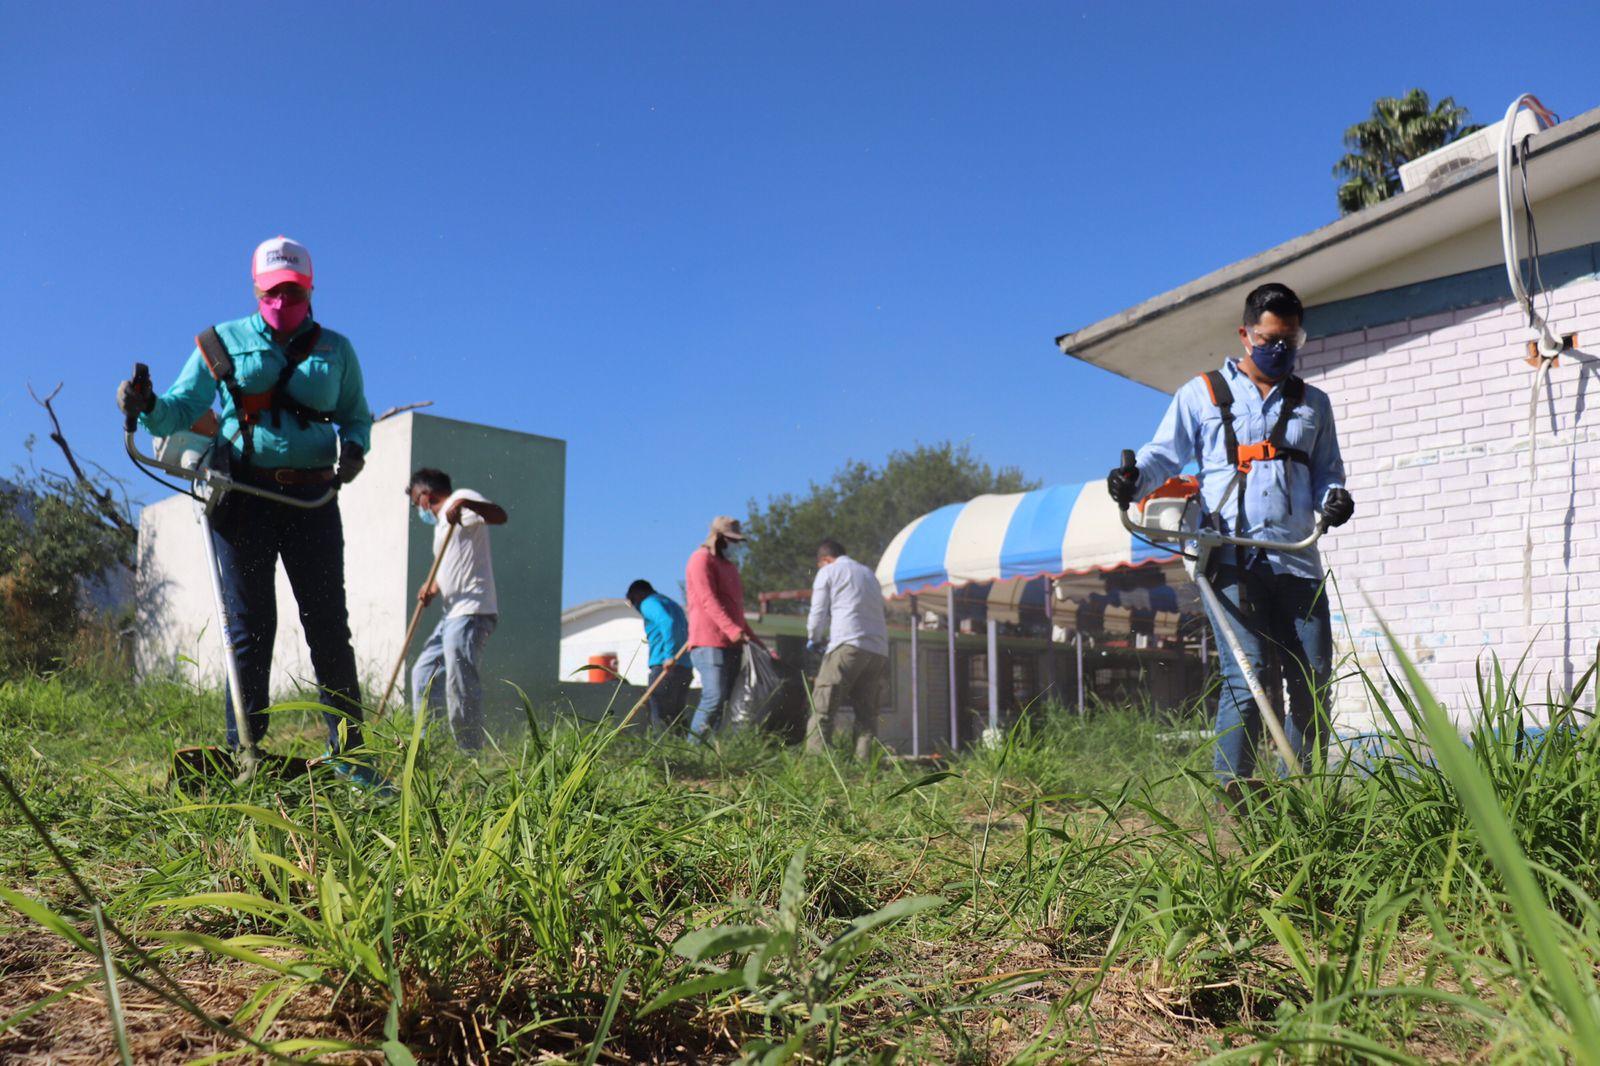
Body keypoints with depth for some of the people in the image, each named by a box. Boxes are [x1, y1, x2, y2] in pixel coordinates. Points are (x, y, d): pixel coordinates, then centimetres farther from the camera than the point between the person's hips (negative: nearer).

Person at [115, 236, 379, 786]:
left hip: (312, 499, 1)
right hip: (243, 497, 0)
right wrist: (148, 406, -17)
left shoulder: (335, 349, 13)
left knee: (329, 626, 0)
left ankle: (348, 754, 4)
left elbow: (358, 416, 18)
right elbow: (182, 406, 5)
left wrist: (353, 447, -4)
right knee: (249, 628, 1)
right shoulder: (225, 343, 10)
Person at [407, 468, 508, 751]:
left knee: (461, 685, -14)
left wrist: (464, 503, -38)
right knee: (423, 672, 18)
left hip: (471, 612, -11)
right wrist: (432, 587, 9)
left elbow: (499, 516, -22)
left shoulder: (461, 499, -4)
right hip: (453, 613, 11)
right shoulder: (443, 522, 25)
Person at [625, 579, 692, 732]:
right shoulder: (673, 605, 28)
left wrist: (670, 655, -24)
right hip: (685, 668, 8)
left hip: (665, 667, -8)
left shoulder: (649, 603, 1)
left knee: (660, 721, -11)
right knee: (676, 719, 10)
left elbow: (667, 622, -18)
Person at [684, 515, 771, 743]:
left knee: (727, 701, 3)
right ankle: (692, 747, -14)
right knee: (714, 698, -19)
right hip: (710, 644, -9)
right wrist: (733, 630, -29)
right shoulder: (702, 559, -2)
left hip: (731, 644, 9)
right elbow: (708, 600, -16)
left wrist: (758, 643, 28)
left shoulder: (730, 566, 26)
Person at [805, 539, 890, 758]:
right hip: (879, 650, 6)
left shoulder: (828, 572, 11)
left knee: (822, 707, -6)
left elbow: (818, 612, 7)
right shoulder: (869, 574, 28)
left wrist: (814, 639, 26)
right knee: (867, 712, 6)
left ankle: (814, 758, -15)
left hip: (848, 644, -6)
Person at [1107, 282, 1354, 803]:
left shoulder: (1313, 403, 23)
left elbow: (1327, 470, 25)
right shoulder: (1202, 394, 13)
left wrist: (1334, 497, 2)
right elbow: (1164, 454, 8)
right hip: (1232, 561, -4)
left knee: (1313, 684, 2)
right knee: (1246, 680, -13)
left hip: (1298, 562, 4)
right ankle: (1235, 799, -9)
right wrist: (1133, 477, -14)